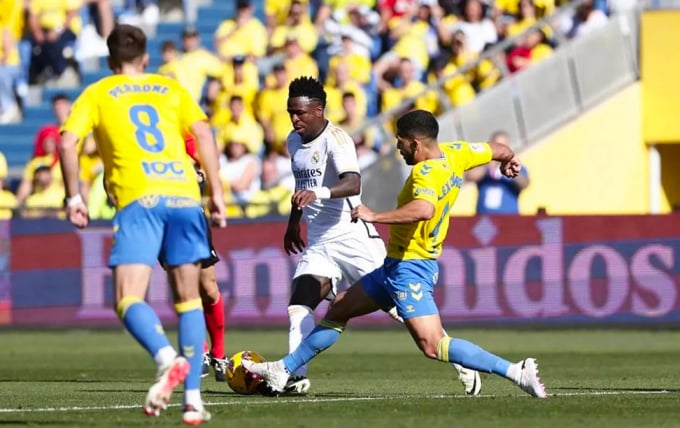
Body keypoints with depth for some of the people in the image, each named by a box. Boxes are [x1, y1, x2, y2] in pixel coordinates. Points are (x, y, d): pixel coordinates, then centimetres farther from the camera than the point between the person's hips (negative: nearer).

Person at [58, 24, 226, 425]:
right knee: (189, 299, 12)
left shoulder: (97, 94, 15)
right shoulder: (171, 88, 20)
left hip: (138, 200, -3)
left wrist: (73, 197, 8)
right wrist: (216, 191, 8)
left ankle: (168, 359, -38)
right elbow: (203, 132, 8)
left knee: (129, 299, -9)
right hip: (184, 195, 3)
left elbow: (68, 142, 2)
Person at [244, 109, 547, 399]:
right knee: (339, 310, 19)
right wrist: (509, 160, 38)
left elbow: (424, 209, -45)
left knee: (433, 347, -16)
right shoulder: (454, 154, 1)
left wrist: (375, 217, -39)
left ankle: (516, 372, -17)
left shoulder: (426, 173, -25)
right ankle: (284, 370, 29)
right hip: (396, 265, 11)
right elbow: (498, 150, 15)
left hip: (408, 270, -11)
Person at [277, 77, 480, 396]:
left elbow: (353, 184, -33)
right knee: (298, 305, -11)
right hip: (318, 244, 8)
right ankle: (295, 376, -12)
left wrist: (318, 194, -50)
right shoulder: (294, 141, 10)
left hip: (351, 237, -7)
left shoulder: (335, 139, -16)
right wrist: (293, 223, 37)